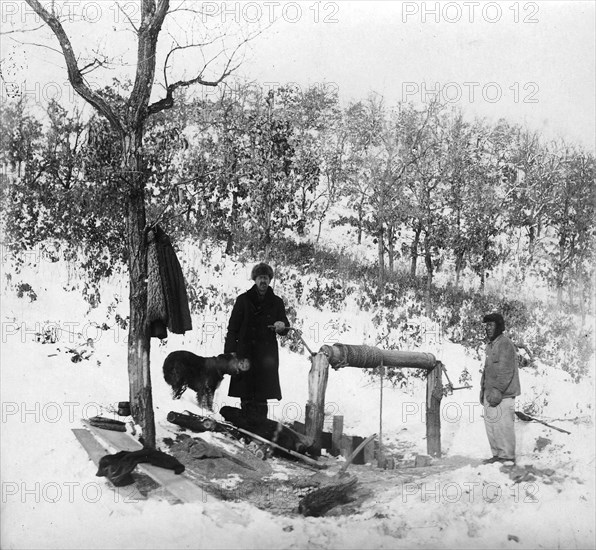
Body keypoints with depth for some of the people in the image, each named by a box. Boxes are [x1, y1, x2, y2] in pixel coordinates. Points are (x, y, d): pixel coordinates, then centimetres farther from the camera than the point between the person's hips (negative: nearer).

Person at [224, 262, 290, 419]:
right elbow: (233, 327, 5)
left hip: (267, 355, 1)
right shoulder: (243, 300, 7)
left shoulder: (276, 302, 11)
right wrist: (230, 351, -4)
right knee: (246, 396, -1)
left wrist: (282, 326, -14)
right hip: (245, 352, -1)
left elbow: (284, 328, 11)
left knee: (261, 397, -1)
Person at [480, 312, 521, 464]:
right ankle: (497, 454, 18)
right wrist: (483, 390, 20)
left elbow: (505, 371, -18)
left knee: (502, 425, -7)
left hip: (502, 395, -10)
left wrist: (497, 390, -22)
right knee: (490, 425, 11)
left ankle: (507, 456, 0)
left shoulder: (505, 344, -11)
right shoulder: (490, 345, 19)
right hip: (490, 393, 10)